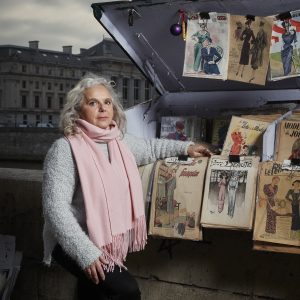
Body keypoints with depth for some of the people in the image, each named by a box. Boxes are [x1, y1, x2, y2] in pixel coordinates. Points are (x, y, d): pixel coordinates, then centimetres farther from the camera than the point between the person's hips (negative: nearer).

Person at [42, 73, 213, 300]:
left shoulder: (119, 141, 4)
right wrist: (86, 253, -27)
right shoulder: (65, 149, -19)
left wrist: (185, 147, 24)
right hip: (75, 245, -7)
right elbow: (55, 208, -23)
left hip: (111, 242, 7)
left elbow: (149, 148, 27)